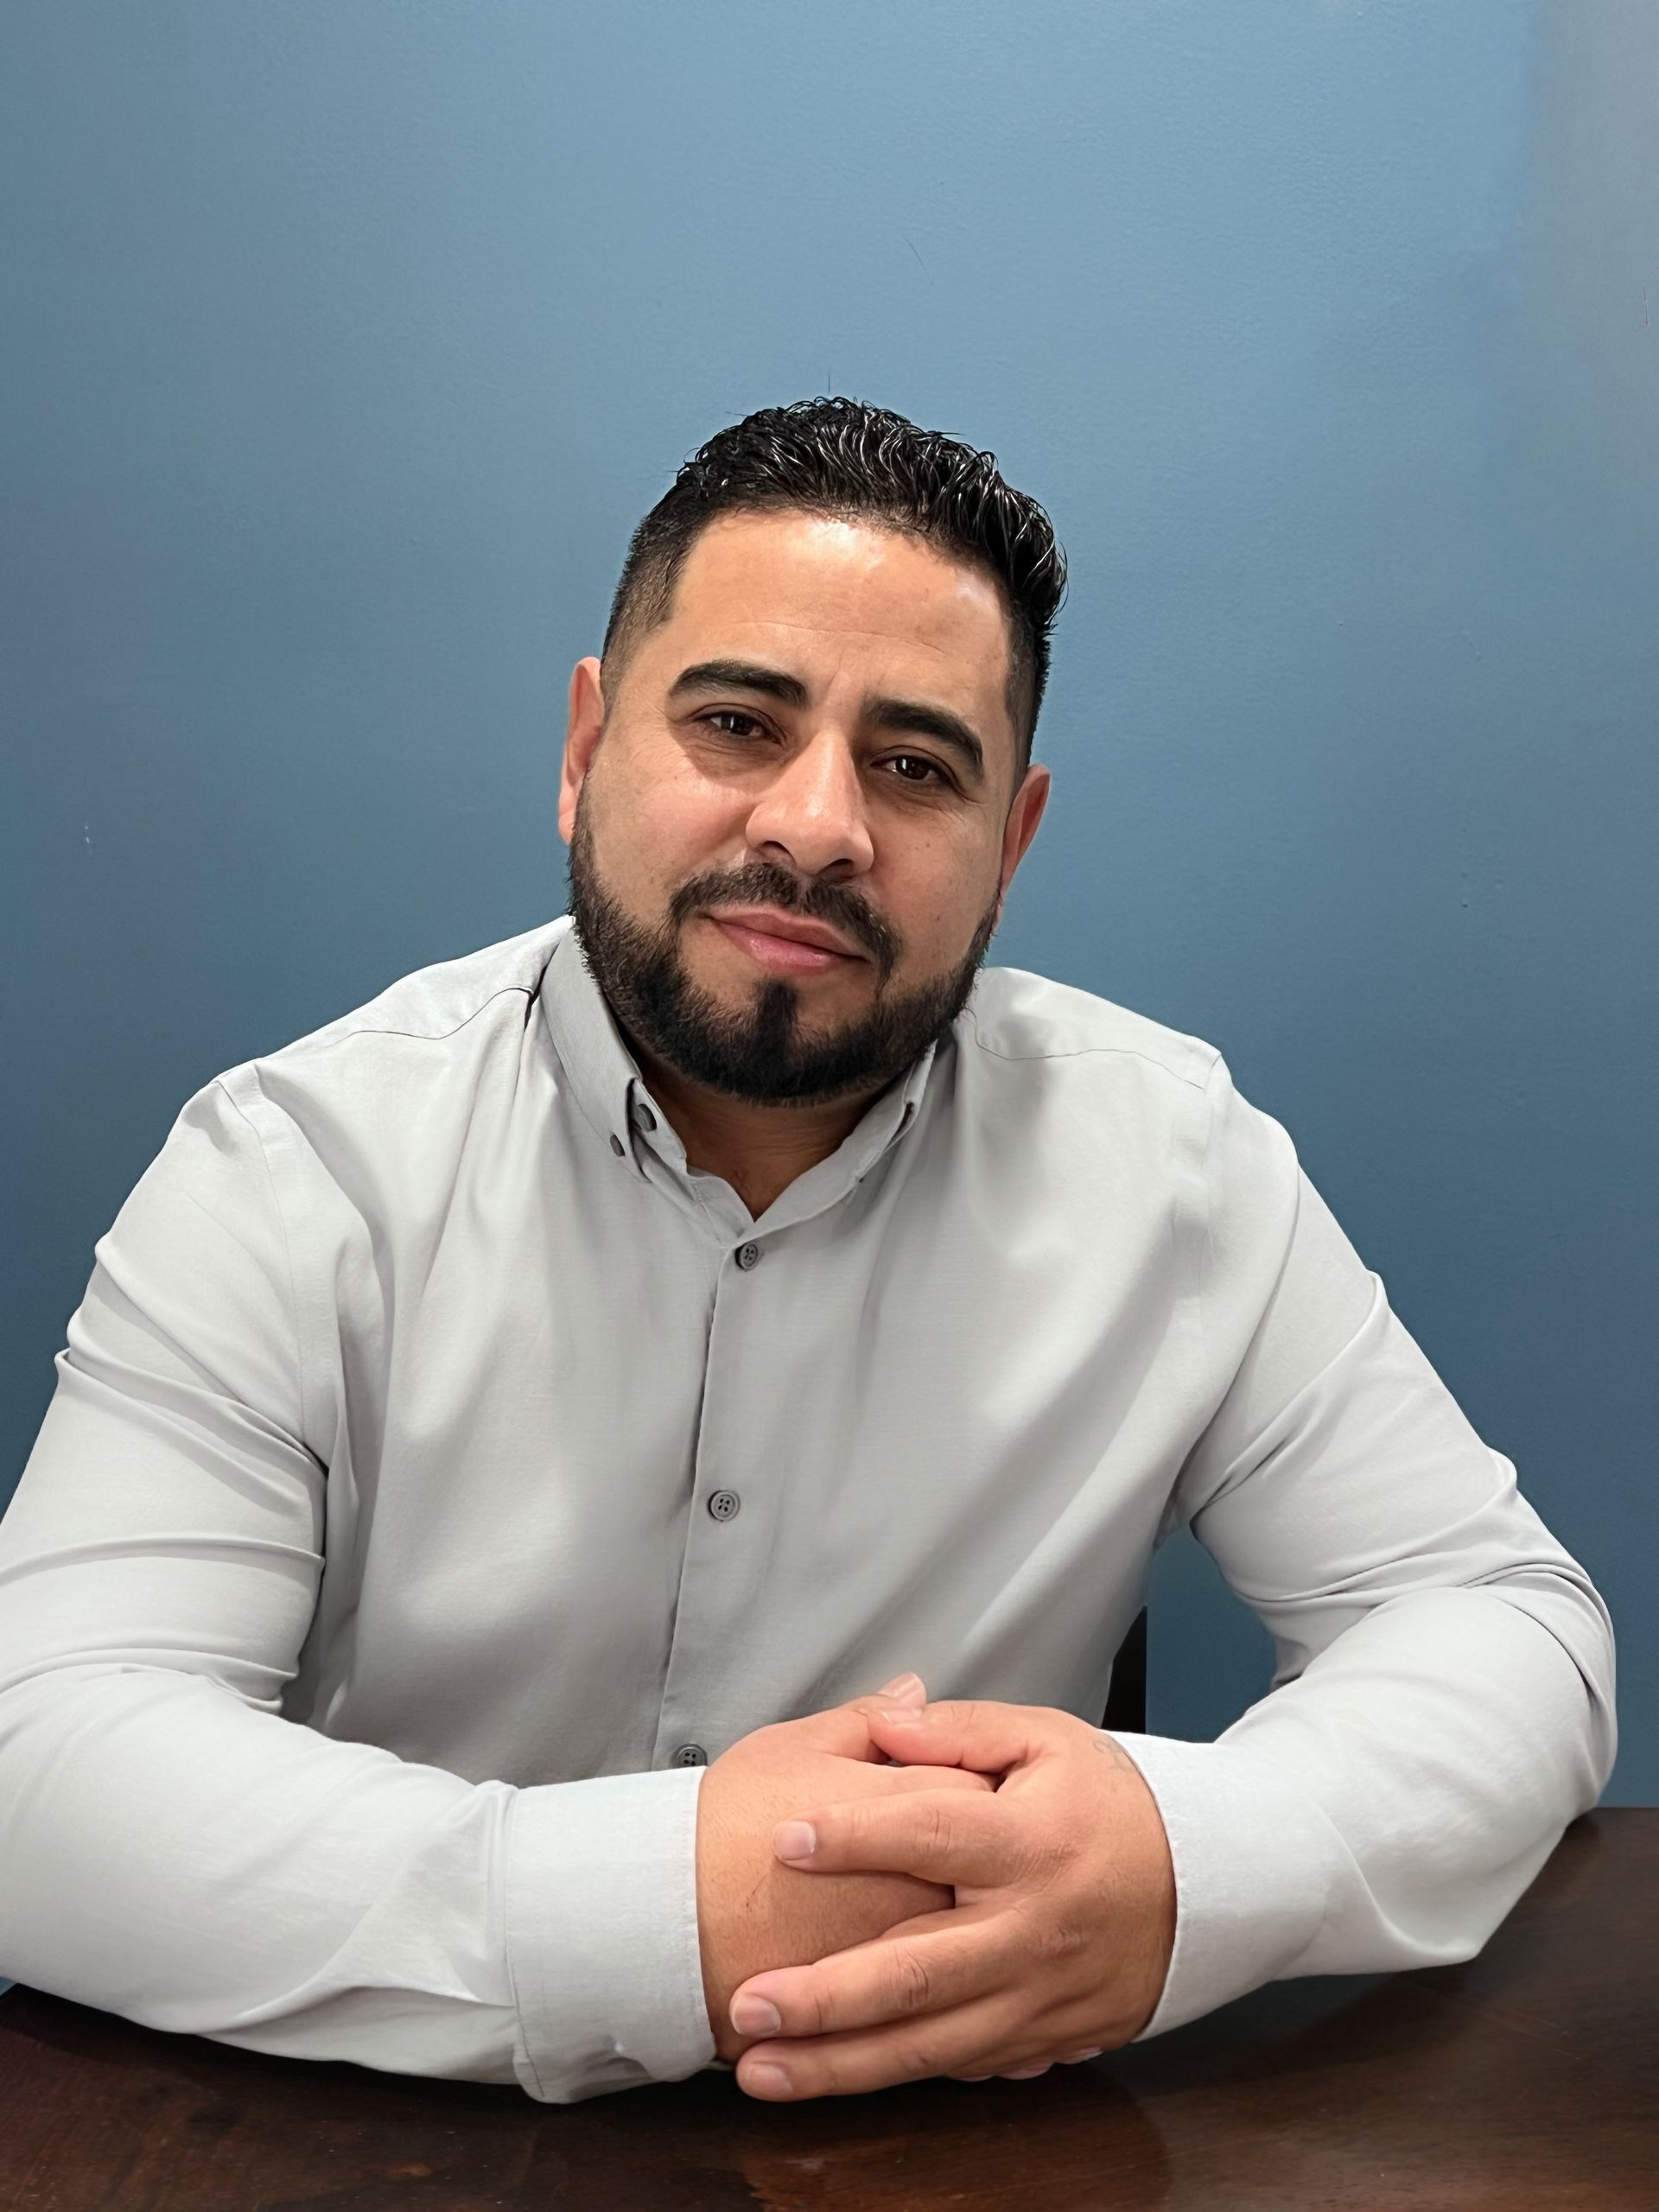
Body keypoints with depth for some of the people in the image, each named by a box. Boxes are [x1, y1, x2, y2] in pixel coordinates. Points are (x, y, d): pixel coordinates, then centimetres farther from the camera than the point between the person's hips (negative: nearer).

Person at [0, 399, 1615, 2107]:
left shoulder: (1172, 1158, -6)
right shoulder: (299, 1169, -11)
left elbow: (1511, 1627, -5)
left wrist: (1190, 1866, -26)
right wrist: (656, 1915, -33)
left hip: (969, 2149, 2)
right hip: (395, 2148, -1)